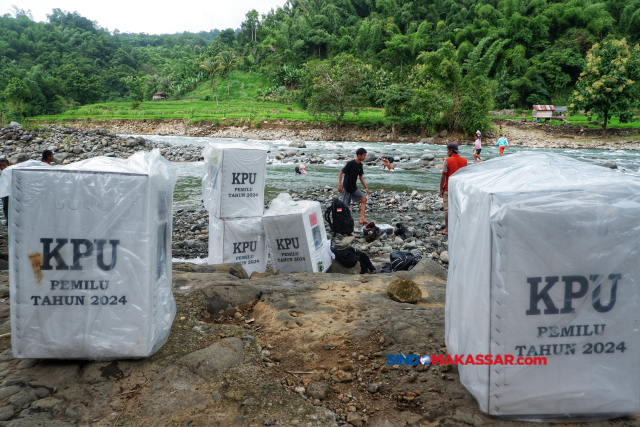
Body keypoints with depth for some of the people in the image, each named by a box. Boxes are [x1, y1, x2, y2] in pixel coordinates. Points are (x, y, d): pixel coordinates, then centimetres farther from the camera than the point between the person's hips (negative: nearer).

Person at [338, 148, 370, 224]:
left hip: (354, 187, 8)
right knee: (345, 205, -3)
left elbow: (361, 177, 15)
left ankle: (362, 219, -4)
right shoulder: (350, 163, -19)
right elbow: (340, 173, -19)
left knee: (364, 199, -4)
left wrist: (366, 187, 12)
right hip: (347, 188, -7)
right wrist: (340, 184, -27)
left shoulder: (360, 165, 5)